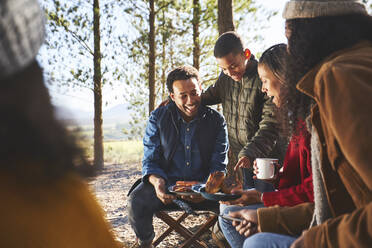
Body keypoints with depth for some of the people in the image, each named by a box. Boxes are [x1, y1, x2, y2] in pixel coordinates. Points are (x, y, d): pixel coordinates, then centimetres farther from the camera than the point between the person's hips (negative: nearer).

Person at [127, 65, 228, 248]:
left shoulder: (216, 121, 0)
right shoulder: (158, 118, 0)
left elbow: (218, 166, -1)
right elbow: (150, 160, 0)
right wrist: (157, 181, -24)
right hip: (167, 182, 0)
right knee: (136, 201, -28)